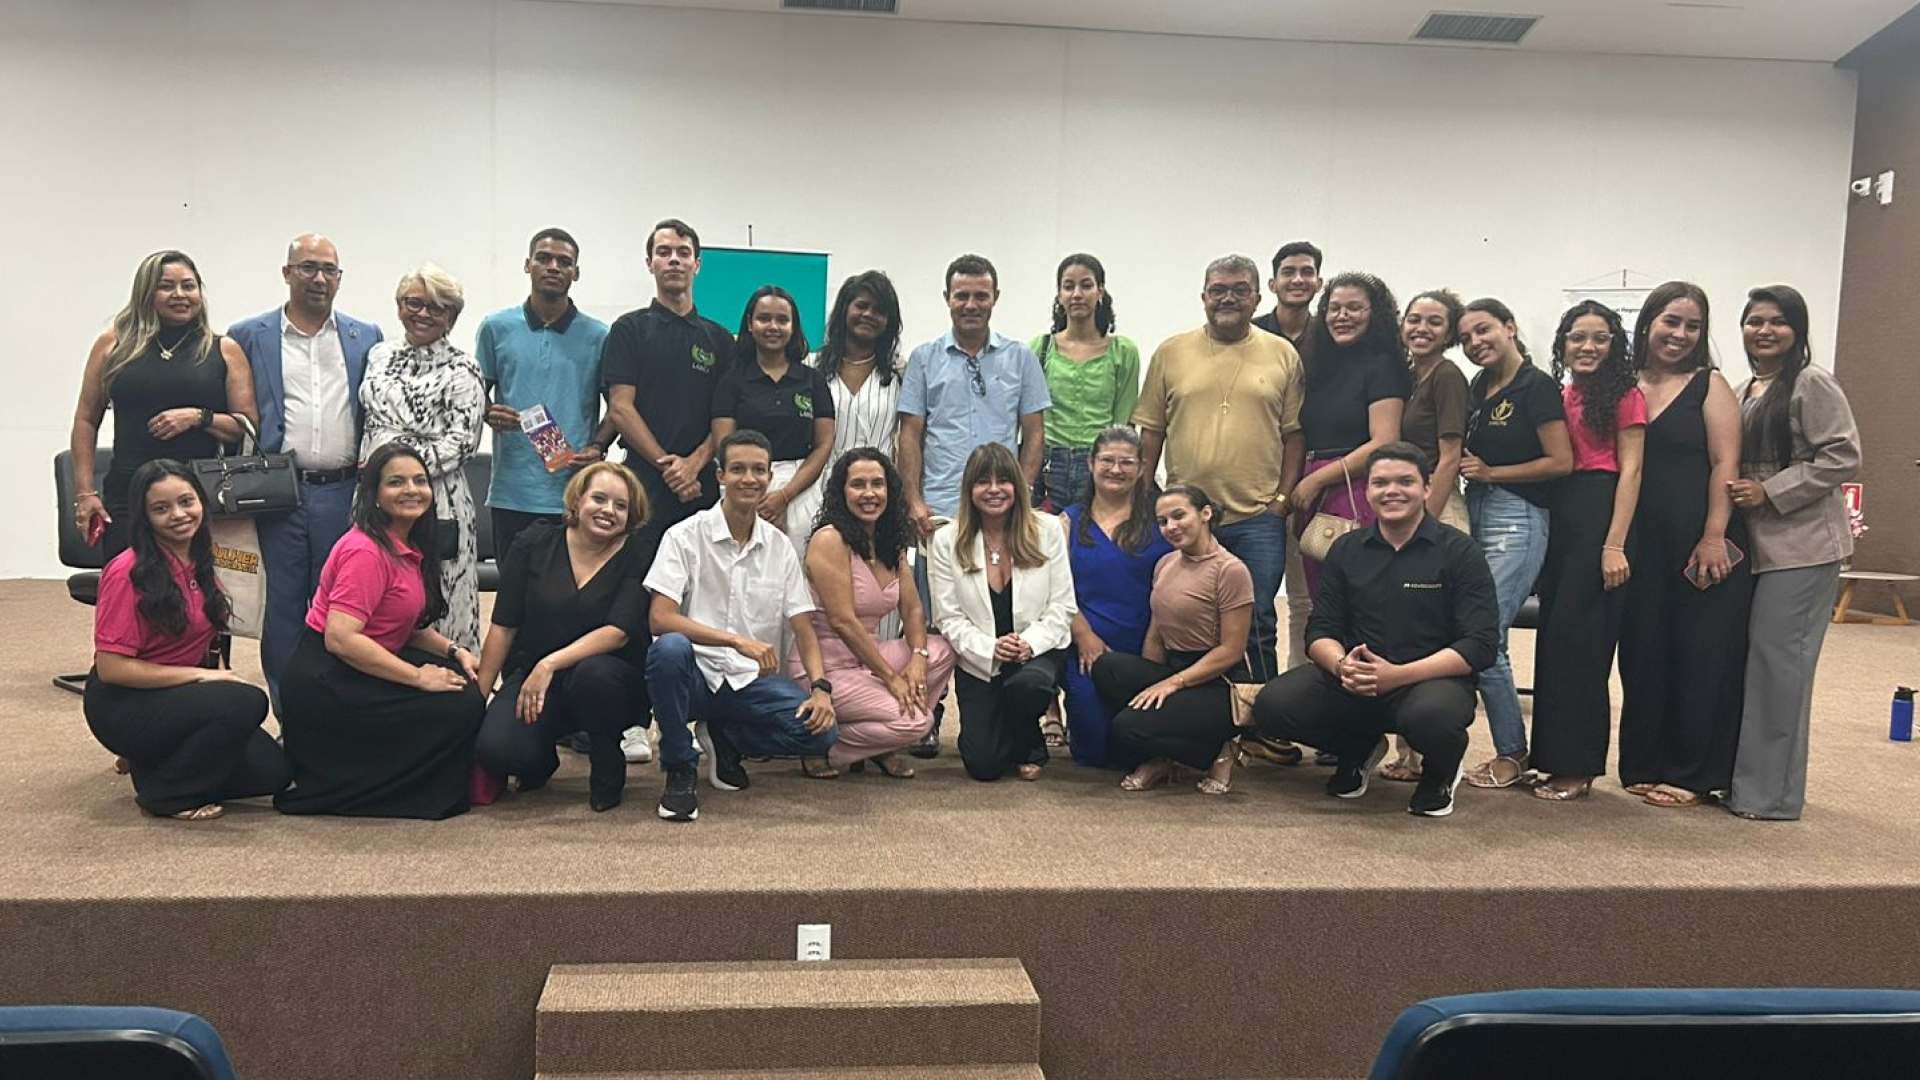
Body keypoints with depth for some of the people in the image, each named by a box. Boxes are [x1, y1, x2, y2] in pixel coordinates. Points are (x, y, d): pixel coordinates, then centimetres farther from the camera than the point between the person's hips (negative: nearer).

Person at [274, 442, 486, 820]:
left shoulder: (409, 547, 11)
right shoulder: (367, 551, -19)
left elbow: (409, 626, 18)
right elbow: (340, 638, -27)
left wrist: (454, 650, -1)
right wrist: (418, 676, -23)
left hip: (361, 669, 9)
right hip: (324, 682, -9)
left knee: (465, 680, 1)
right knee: (459, 706, -15)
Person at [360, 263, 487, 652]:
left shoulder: (462, 369, -2)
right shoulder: (379, 355, 15)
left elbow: (462, 440, -9)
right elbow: (367, 419, 21)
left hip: (438, 500, -5)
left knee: (438, 604, -3)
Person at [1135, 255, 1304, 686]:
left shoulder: (1283, 355, 6)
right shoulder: (1171, 353, 7)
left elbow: (1294, 432, 6)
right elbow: (1151, 432, 8)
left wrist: (1284, 497, -2)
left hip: (1258, 517, -1)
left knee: (1257, 628, 5)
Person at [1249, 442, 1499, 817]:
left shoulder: (1460, 551, -4)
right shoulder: (1346, 550, 9)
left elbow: (1480, 644, -11)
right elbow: (1320, 631, 7)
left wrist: (1398, 675, -23)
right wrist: (1341, 665, -18)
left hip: (1432, 679, -4)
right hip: (1353, 683, 4)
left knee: (1430, 714, -40)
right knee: (1273, 705, -20)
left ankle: (1441, 771, 1)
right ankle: (1359, 748, 13)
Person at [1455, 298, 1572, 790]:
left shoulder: (1537, 386, -7)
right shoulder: (1478, 390, 15)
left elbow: (1560, 462, -12)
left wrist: (1490, 472, -10)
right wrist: (1464, 467, 8)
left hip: (1517, 519, -8)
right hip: (1475, 516, 8)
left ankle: (1512, 754, 4)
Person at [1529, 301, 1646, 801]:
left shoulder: (1624, 395, -3)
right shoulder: (1561, 397, 15)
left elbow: (1630, 469, -9)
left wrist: (1615, 544, -16)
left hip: (1602, 513, -7)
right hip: (1560, 516, 7)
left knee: (1575, 638, -7)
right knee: (1553, 637, 8)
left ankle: (1578, 768, 1)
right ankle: (1555, 759, 17)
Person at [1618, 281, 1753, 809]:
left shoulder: (1709, 386, 0)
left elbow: (1725, 465, -8)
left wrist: (1713, 537, -16)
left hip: (1702, 546, -3)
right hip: (1643, 544, 4)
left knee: (1701, 656, 2)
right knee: (1644, 655, 8)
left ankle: (1693, 774, 11)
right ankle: (1646, 764, 19)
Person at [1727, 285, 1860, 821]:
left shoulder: (1812, 385, -8)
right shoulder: (1744, 393, 16)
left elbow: (1843, 458, -14)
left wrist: (1770, 491, -17)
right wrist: (1737, 493, 6)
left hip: (1803, 546, -8)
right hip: (1755, 544, 8)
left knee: (1777, 658, -7)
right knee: (1749, 658, 9)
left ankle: (1772, 792, 1)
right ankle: (1748, 778, 18)